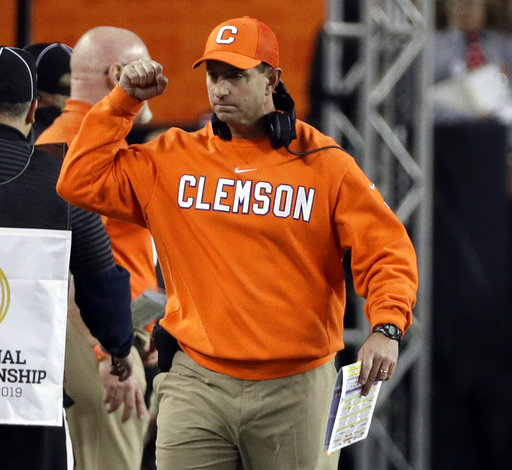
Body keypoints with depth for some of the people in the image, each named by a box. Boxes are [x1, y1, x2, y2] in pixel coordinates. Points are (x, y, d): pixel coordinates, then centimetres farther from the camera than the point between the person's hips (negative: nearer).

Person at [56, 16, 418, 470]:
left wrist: (386, 327, -19)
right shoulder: (172, 158, 8)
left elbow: (387, 250, -2)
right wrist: (123, 100, 2)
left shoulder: (324, 163, 1)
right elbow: (81, 182, 6)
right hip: (196, 384, 1)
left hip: (295, 389, -1)